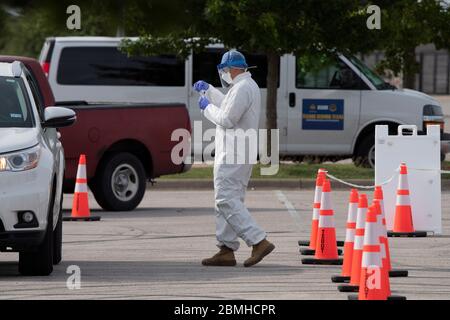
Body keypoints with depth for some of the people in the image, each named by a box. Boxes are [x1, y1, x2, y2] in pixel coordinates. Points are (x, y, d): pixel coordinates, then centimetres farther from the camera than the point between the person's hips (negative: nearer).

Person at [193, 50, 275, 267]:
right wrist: (208, 90, 34)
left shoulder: (242, 88, -16)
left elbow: (227, 119, -20)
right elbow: (229, 106, 34)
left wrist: (207, 107, -5)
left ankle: (258, 241, -20)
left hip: (232, 156, -11)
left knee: (226, 200, -14)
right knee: (229, 201, 11)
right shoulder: (247, 86, 18)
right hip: (241, 155, 11)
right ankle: (226, 250, 12)